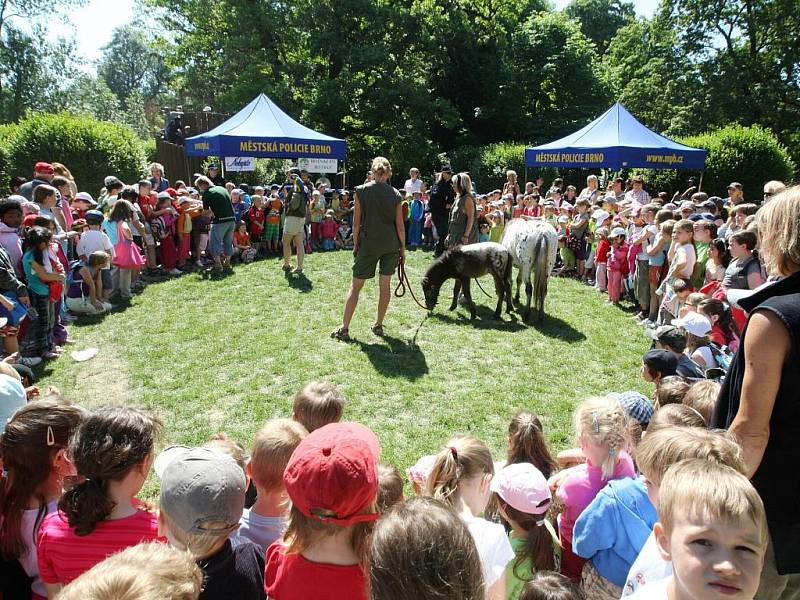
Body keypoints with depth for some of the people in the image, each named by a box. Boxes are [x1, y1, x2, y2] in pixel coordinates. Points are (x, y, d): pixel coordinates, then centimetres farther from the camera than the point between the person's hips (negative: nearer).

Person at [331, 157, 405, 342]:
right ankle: (378, 325, 19)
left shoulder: (361, 191, -5)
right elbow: (400, 225, -1)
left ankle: (344, 328, 4)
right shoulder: (395, 194, -2)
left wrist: (355, 244, 6)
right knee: (385, 284, 12)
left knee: (356, 286, 5)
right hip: (391, 245, 2)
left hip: (368, 244, -1)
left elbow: (357, 222, -4)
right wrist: (402, 248, 9)